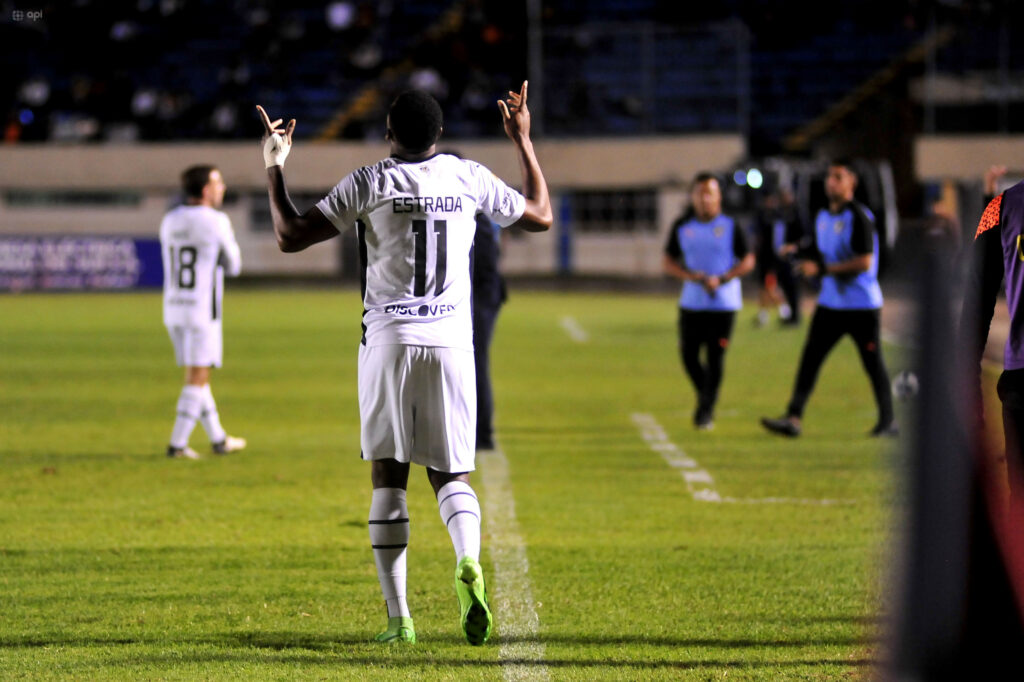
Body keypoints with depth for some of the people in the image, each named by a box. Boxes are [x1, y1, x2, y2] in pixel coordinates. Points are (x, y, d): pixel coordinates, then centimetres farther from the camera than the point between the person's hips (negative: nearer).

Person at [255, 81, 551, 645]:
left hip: (389, 340, -2)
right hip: (451, 341, 2)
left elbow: (290, 237, -2)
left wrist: (274, 167, 11)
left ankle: (398, 616, -1)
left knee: (388, 478, 5)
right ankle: (469, 563, -22)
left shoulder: (369, 183, -4)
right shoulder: (470, 179, 4)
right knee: (450, 473, 9)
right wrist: (523, 141, 31)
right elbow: (540, 216, 21)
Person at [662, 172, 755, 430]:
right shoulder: (682, 227, 3)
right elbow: (668, 261, 6)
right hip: (691, 303, 3)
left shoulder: (730, 226, -3)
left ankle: (707, 409, 7)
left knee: (715, 358, -5)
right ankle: (704, 394, 30)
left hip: (723, 304, -3)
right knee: (688, 355, 4)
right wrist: (691, 276, -12)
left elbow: (748, 261, 0)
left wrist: (722, 279, -15)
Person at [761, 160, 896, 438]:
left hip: (862, 305, -7)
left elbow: (864, 262, -20)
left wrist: (822, 269, -20)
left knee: (873, 363, 3)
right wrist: (808, 262, 2)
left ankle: (888, 421, 17)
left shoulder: (859, 217, -14)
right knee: (810, 357, -4)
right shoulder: (822, 217, 11)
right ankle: (793, 417, -8)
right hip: (830, 303, 7)